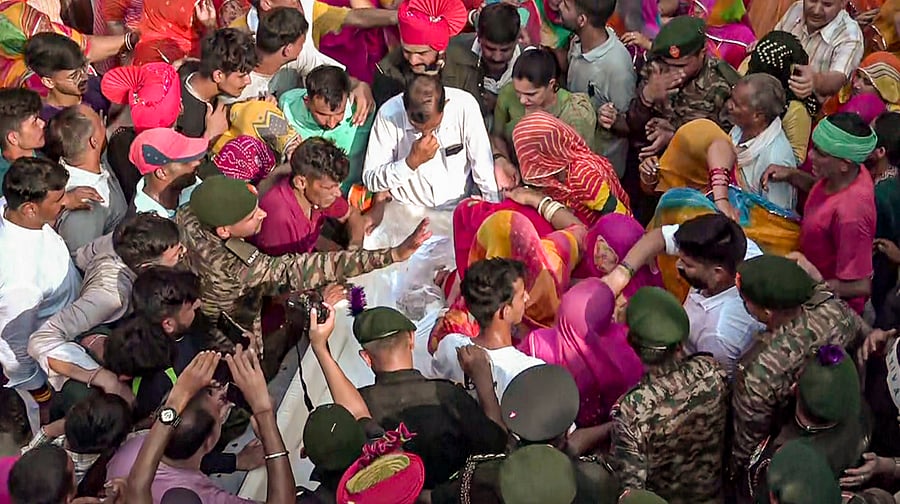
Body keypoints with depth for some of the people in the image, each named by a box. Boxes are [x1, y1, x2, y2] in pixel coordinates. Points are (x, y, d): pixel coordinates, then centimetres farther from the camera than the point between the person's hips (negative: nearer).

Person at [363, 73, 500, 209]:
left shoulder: (465, 106, -18)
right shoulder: (388, 114, -17)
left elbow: (485, 172, -10)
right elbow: (370, 180, -12)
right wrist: (412, 162, -23)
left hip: (457, 209, 0)